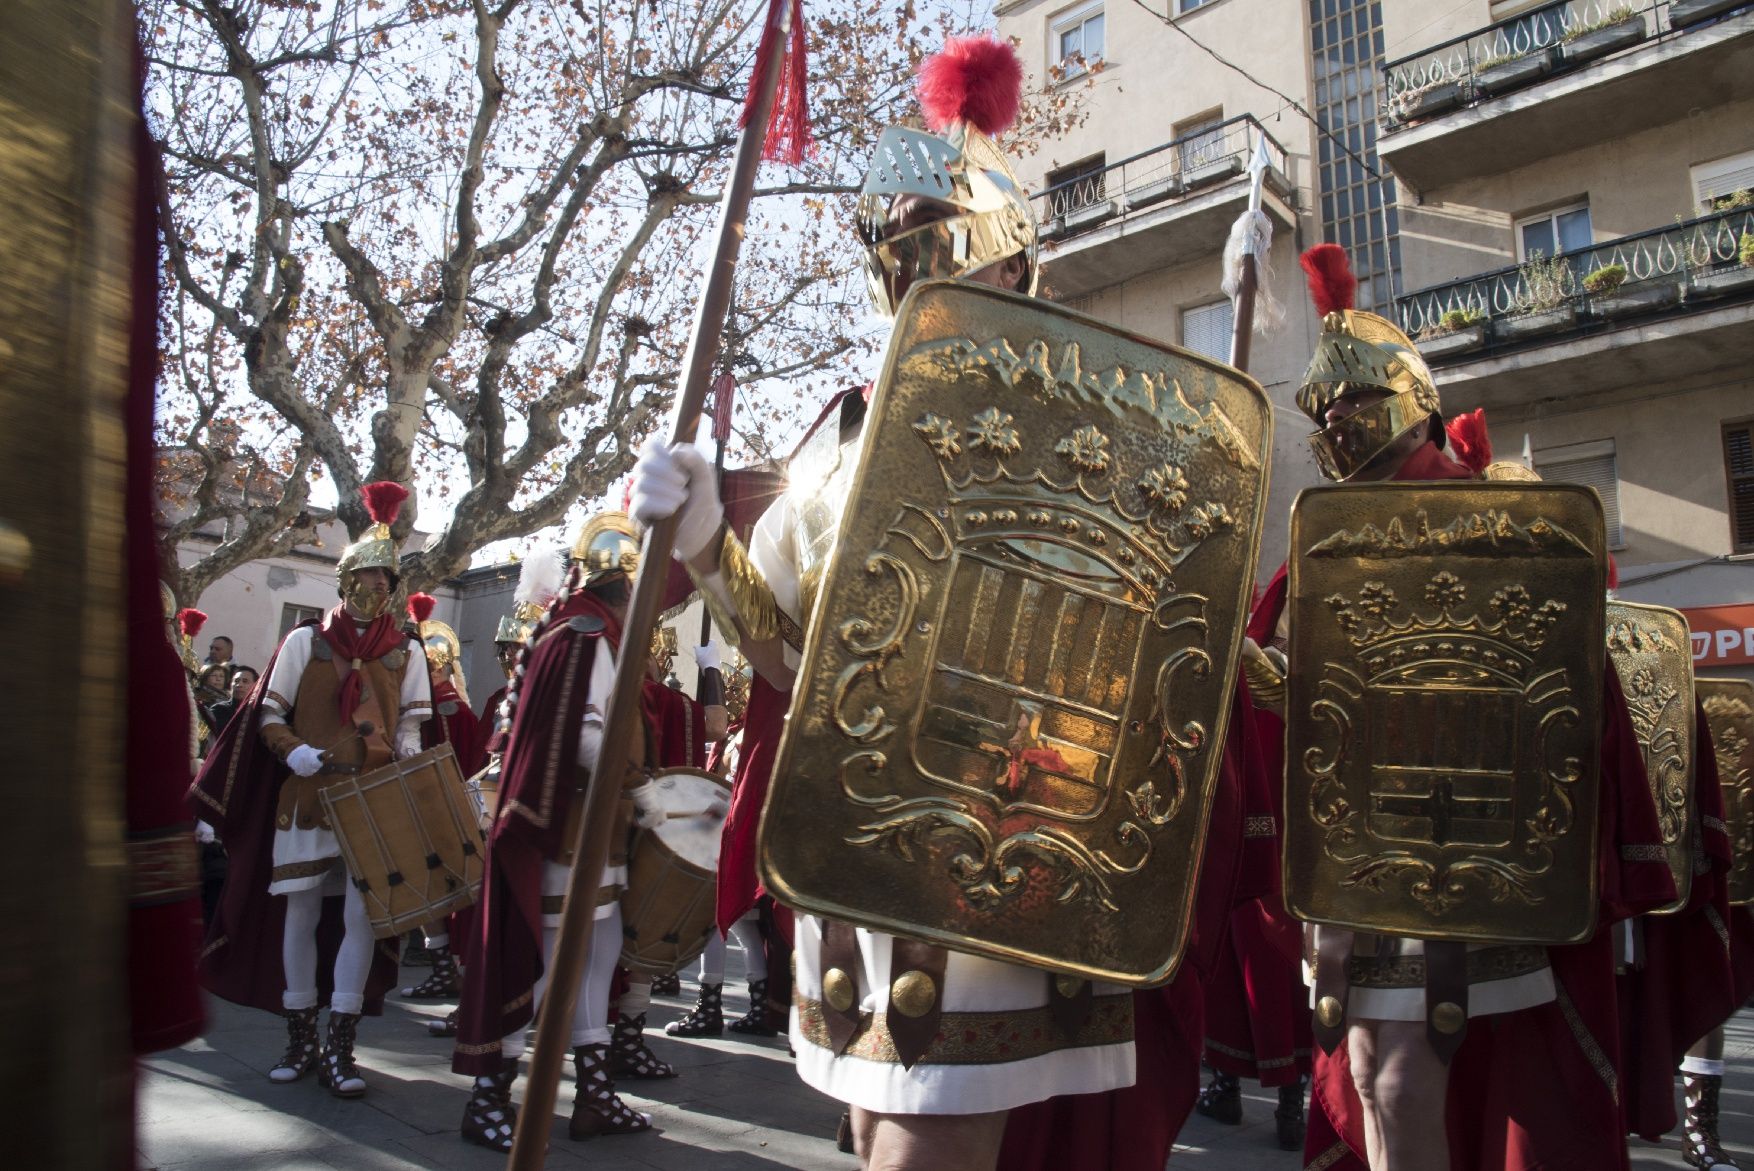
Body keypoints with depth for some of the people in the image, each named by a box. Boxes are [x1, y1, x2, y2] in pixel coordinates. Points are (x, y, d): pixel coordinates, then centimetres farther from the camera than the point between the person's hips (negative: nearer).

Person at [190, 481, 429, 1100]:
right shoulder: (305, 641, 4)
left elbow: (410, 729, 8)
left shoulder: (406, 653, 6)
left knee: (361, 915, -5)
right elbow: (269, 718, 5)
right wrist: (305, 757, -13)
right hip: (306, 798, 0)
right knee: (300, 913, 6)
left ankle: (340, 1048, 4)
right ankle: (300, 1039, 21)